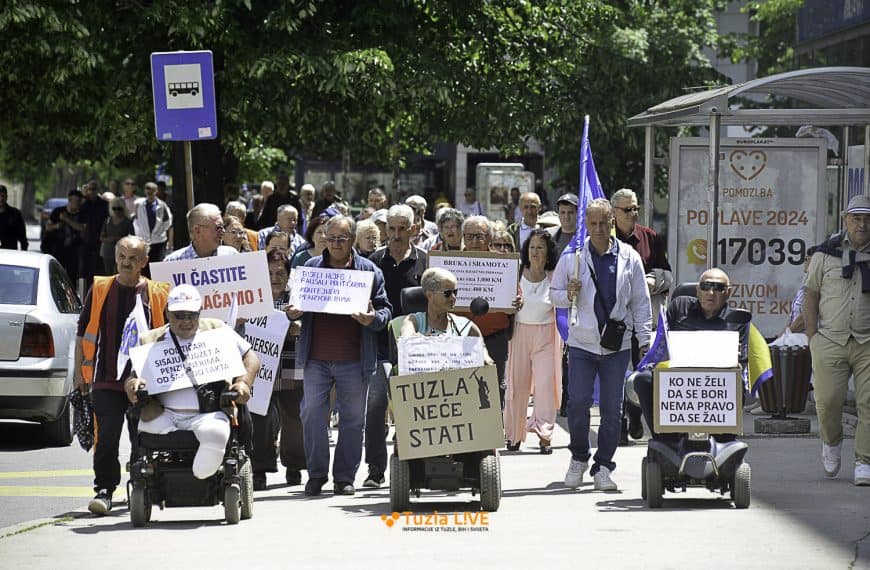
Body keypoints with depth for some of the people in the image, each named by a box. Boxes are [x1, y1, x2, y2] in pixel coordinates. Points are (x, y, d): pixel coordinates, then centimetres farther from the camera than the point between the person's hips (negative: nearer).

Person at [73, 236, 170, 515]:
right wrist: (79, 371, 8)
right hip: (106, 380, 0)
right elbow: (83, 332, 13)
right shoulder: (100, 289, 7)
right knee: (106, 437, -9)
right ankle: (104, 490, -5)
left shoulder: (159, 293, 4)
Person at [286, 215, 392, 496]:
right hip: (316, 358, 1)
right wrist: (293, 313, -7)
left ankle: (345, 477, 13)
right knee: (312, 414, -3)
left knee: (353, 419, 4)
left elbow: (385, 308, 4)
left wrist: (373, 319, -18)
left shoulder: (369, 271, 4)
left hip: (354, 360, -1)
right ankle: (316, 475, 8)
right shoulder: (310, 267, 9)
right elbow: (297, 302, 16)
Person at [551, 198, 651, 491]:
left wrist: (644, 338, 6)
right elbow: (554, 293, 10)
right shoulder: (572, 257, 2)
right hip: (582, 343, -1)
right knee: (577, 403, -8)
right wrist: (568, 295, -12)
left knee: (612, 409, 3)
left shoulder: (629, 258, 4)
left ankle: (603, 466, 12)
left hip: (617, 345, 1)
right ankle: (578, 458, 13)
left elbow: (640, 301, 9)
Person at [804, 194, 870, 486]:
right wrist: (813, 339, 3)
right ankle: (831, 441, 23)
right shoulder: (826, 254, 6)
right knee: (827, 400, -7)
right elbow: (811, 296, 10)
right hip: (830, 340, 0)